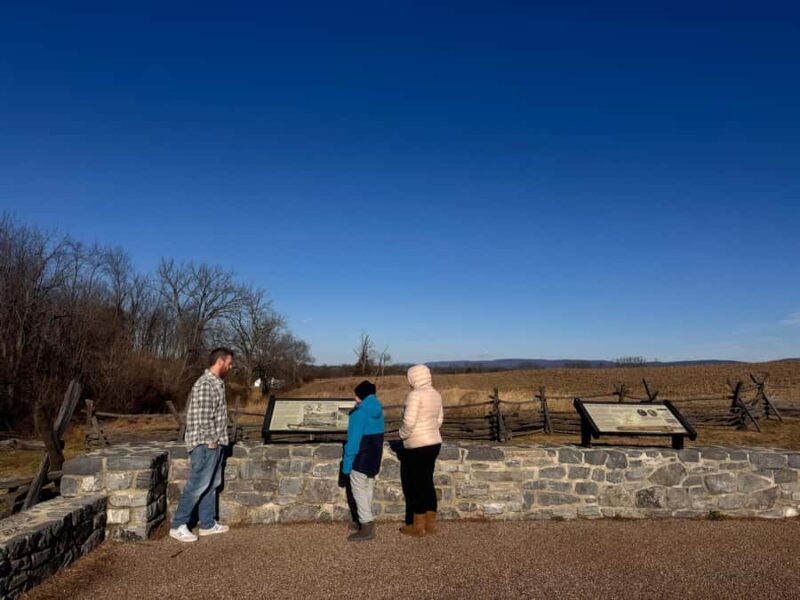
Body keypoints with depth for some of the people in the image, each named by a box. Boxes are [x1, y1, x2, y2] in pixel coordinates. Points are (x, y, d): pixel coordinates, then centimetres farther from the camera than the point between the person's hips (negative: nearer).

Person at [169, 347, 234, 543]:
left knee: (211, 485, 14)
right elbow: (203, 417, -22)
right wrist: (210, 440, -17)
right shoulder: (205, 384, -18)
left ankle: (208, 524, 22)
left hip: (214, 443, 10)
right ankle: (178, 526, 7)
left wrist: (217, 440, 16)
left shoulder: (216, 383, 13)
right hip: (205, 444, -10)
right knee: (198, 485, -3)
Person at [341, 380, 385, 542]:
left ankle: (367, 528, 0)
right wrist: (378, 458, 18)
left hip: (361, 458, -8)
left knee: (359, 491, -1)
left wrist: (346, 462, -15)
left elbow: (353, 439, -20)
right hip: (374, 457, 8)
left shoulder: (359, 413, -19)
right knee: (368, 488, 17)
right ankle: (366, 521, 26)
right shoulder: (378, 410, 6)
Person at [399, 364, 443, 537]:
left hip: (418, 446, -8)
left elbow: (409, 421, -22)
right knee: (427, 482, 15)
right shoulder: (435, 395, 8)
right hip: (434, 442, 8)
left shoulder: (415, 395, -18)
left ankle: (417, 526, 12)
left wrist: (403, 435, -5)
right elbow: (439, 419, 15)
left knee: (415, 485, 3)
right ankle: (431, 523, 21)